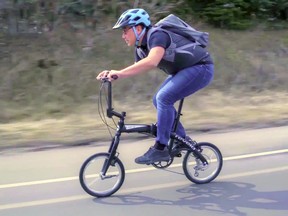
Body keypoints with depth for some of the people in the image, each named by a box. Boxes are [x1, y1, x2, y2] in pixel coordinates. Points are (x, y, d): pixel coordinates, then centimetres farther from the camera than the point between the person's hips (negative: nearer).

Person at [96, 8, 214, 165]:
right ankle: (181, 139, 19)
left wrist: (120, 72, -40)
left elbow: (151, 62, -42)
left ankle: (160, 149, -14)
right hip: (183, 70, 10)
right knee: (158, 100, 7)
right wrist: (113, 74, -9)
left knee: (163, 98, -21)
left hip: (201, 68, -10)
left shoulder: (157, 36, -25)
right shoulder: (141, 48, 4)